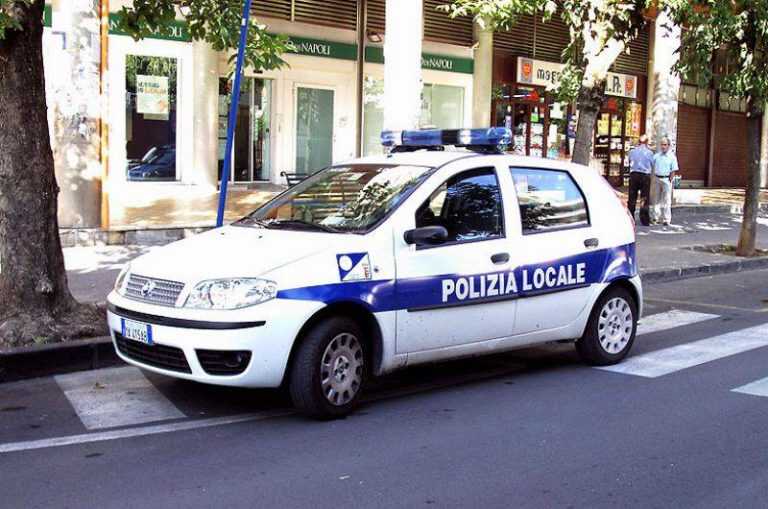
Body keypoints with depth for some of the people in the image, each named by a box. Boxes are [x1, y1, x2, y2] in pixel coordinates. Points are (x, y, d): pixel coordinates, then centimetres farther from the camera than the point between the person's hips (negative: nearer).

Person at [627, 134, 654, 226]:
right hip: (645, 175, -2)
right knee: (645, 199, 3)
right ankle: (645, 220, 3)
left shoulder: (632, 151, 3)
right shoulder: (649, 152, -3)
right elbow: (652, 165, 4)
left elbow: (630, 163, 9)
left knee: (632, 198, 8)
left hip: (633, 175, 2)